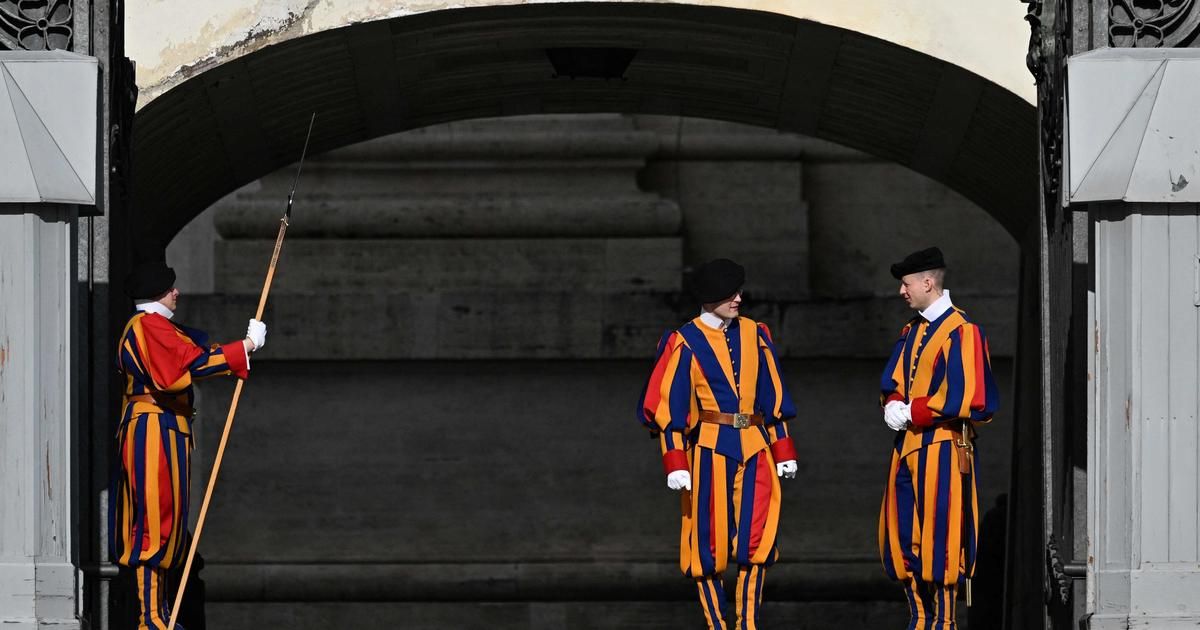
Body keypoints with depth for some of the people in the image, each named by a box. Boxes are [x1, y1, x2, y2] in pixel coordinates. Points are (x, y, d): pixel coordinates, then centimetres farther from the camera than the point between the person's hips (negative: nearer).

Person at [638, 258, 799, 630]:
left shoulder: (754, 335, 10)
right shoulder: (684, 344, -3)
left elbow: (773, 397, 15)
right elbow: (666, 406, -5)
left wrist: (784, 451, 12)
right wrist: (675, 463, -12)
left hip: (755, 449, 4)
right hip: (709, 451, -3)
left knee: (756, 540, -3)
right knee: (709, 542, 0)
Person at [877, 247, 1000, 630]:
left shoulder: (960, 332, -11)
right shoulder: (912, 332, 16)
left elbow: (963, 398, -17)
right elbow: (892, 382, 17)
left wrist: (911, 413, -14)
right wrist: (893, 406, -5)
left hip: (941, 449, -9)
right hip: (908, 446, 9)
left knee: (939, 538, -6)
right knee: (904, 539, 9)